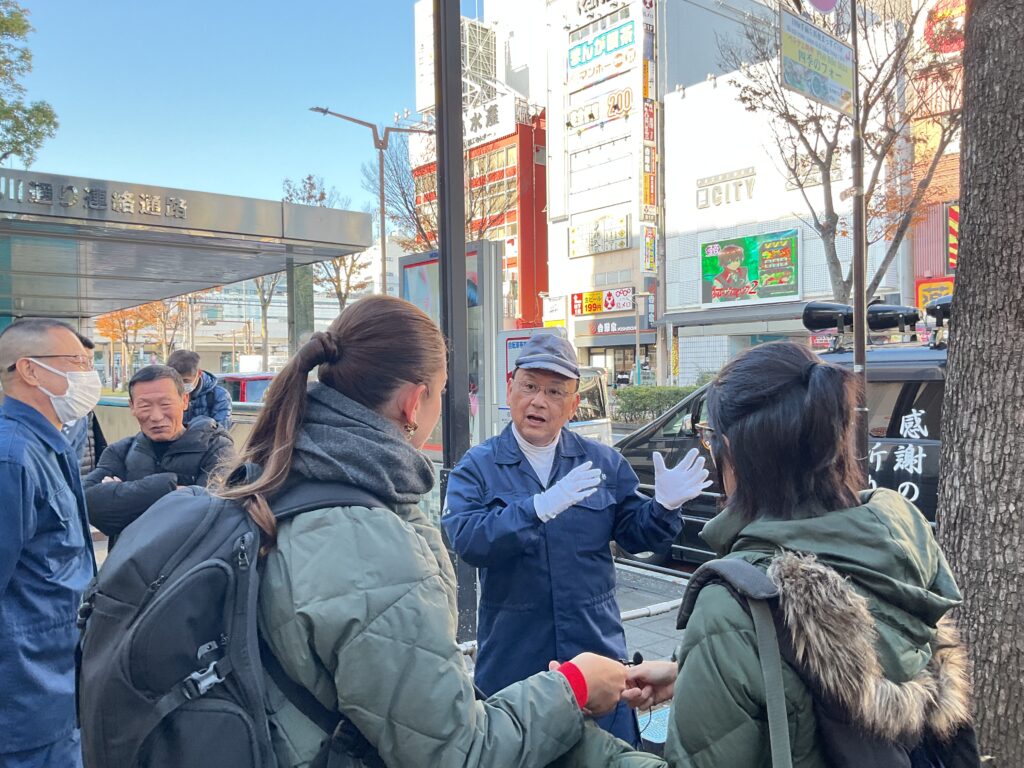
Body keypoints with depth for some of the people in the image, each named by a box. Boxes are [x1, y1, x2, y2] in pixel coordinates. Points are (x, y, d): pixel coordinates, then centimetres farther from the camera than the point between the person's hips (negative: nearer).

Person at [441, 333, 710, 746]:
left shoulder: (604, 462, 3)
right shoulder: (477, 467, -6)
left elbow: (634, 533, 3)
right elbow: (466, 540, -21)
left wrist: (664, 505, -18)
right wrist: (539, 507, -34)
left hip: (597, 650, 2)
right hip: (513, 661, -2)